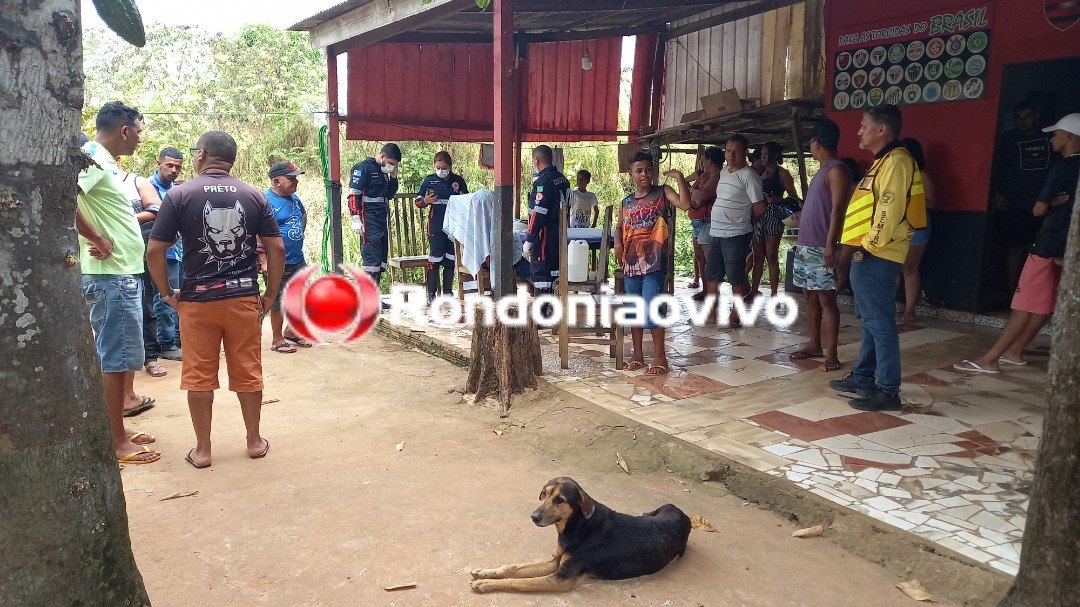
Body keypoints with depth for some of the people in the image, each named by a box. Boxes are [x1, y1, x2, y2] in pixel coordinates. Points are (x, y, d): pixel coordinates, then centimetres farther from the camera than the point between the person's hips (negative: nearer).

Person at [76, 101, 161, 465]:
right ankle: (117, 442, 5)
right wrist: (97, 239, -21)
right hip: (112, 275, -10)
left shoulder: (105, 162, 16)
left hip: (123, 274, 10)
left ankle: (118, 431, 25)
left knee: (118, 357, 15)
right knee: (115, 358, -4)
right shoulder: (91, 158, -14)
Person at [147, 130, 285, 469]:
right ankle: (255, 441, 22)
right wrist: (271, 295, 6)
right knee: (248, 372, 11)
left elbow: (155, 251, -8)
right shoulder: (254, 196, 1)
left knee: (199, 376, 8)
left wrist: (166, 293, 5)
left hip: (197, 300, -1)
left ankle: (202, 450, 17)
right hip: (245, 297, 2)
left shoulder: (180, 195, -4)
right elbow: (276, 249, -2)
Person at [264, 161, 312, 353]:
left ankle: (291, 331, 34)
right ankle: (277, 339, 18)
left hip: (298, 260, 8)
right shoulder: (266, 201, -17)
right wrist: (263, 261, -24)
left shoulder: (294, 198, 7)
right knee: (279, 302, 3)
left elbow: (303, 215, 29)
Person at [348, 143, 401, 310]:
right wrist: (356, 219, -20)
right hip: (369, 219, -9)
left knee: (382, 258, 9)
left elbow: (389, 194, 26)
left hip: (382, 220, 9)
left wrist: (394, 176, 11)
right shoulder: (363, 168, -7)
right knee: (372, 257, -13)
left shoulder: (383, 171, 18)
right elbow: (353, 195, -13)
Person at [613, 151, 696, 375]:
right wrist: (618, 244, 4)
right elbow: (619, 227, 22)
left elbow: (685, 204, -16)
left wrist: (679, 178, -17)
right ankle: (638, 354, 23)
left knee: (651, 310, -9)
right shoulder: (626, 202, 12)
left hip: (653, 262, -5)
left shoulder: (662, 193, -1)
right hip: (631, 263, 5)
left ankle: (659, 357, 4)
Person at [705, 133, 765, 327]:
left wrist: (744, 224, 3)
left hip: (736, 236, -8)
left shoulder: (749, 175, -12)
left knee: (736, 278, 1)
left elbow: (760, 208, -11)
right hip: (716, 233, 8)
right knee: (711, 275, 14)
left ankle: (735, 316, 12)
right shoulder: (723, 173, 12)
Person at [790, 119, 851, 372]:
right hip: (806, 245, 10)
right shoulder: (822, 171, 18)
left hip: (821, 248, -10)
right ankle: (814, 344, 21)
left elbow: (837, 209, -18)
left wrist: (830, 244, -23)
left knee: (826, 299, -7)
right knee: (810, 295, 12)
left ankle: (831, 353, -4)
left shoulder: (837, 170, -11)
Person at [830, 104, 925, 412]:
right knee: (870, 320, 17)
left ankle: (887, 391, -3)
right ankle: (863, 377, 28)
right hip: (866, 257, 11)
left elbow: (890, 210, -22)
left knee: (880, 323, -8)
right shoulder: (883, 161, 20)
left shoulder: (896, 160, -13)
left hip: (876, 258, -11)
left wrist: (868, 247, -18)